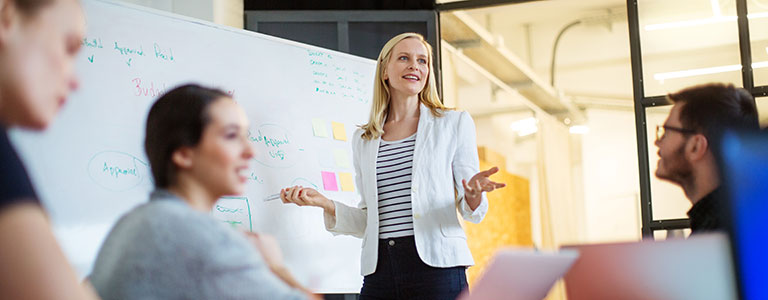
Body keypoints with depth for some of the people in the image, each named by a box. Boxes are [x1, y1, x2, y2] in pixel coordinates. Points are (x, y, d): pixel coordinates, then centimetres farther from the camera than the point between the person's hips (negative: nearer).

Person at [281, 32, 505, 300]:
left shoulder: (454, 123, 7)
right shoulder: (362, 139, 15)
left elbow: (471, 212, 5)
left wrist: (474, 194, -17)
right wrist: (325, 203, 1)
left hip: (437, 267, -2)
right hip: (379, 271, 3)